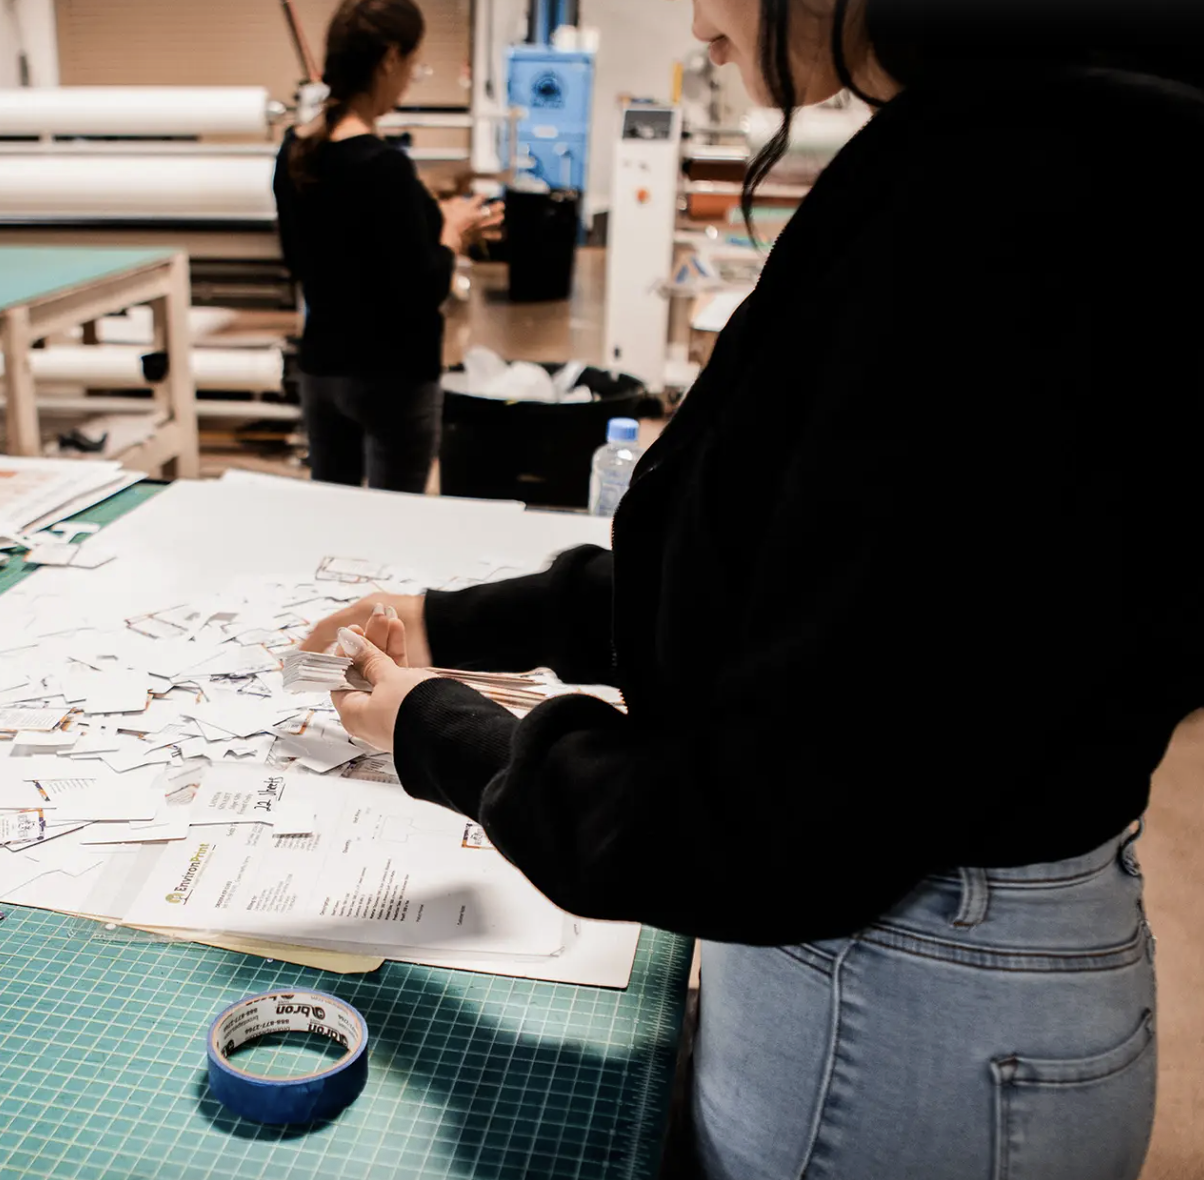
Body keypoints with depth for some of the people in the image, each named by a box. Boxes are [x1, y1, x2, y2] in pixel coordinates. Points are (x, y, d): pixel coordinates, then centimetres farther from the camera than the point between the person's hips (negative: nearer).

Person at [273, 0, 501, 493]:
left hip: (321, 367, 8)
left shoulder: (294, 150, 3)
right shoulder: (384, 166, -21)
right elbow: (423, 293, -20)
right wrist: (452, 231, -2)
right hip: (393, 378, -8)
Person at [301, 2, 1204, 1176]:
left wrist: (438, 738, -10)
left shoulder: (1011, 200, -28)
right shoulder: (985, 156, 3)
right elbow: (754, 577, 8)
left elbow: (789, 824, -26)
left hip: (905, 1014, -8)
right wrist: (459, 624, 8)